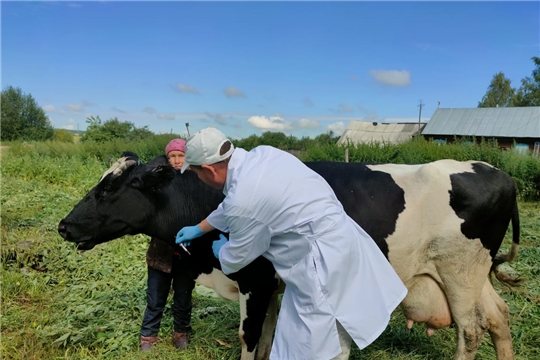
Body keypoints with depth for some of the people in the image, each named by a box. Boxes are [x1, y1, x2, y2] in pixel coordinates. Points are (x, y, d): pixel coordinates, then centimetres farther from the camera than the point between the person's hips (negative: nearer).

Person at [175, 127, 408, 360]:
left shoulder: (243, 200, -22)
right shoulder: (261, 155, 3)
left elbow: (236, 259, -3)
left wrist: (220, 251, 20)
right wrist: (200, 228, 34)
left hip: (325, 259, -9)